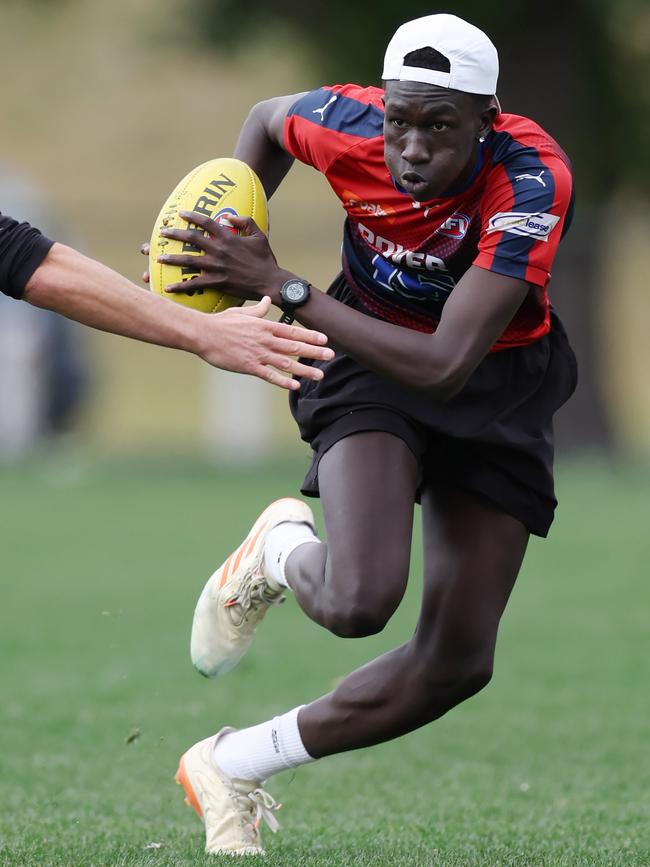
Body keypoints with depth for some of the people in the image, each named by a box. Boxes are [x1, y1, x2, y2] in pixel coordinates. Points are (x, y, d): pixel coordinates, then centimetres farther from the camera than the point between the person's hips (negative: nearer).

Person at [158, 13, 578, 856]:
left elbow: (446, 365, -38)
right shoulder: (347, 125, -23)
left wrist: (280, 288, -37)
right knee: (358, 600, -28)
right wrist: (231, 239, -10)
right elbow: (267, 119, 6)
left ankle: (229, 766, 17)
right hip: (370, 363, 0)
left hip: (494, 384, 0)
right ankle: (279, 553, 10)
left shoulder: (532, 181, -33)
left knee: (458, 659, -1)